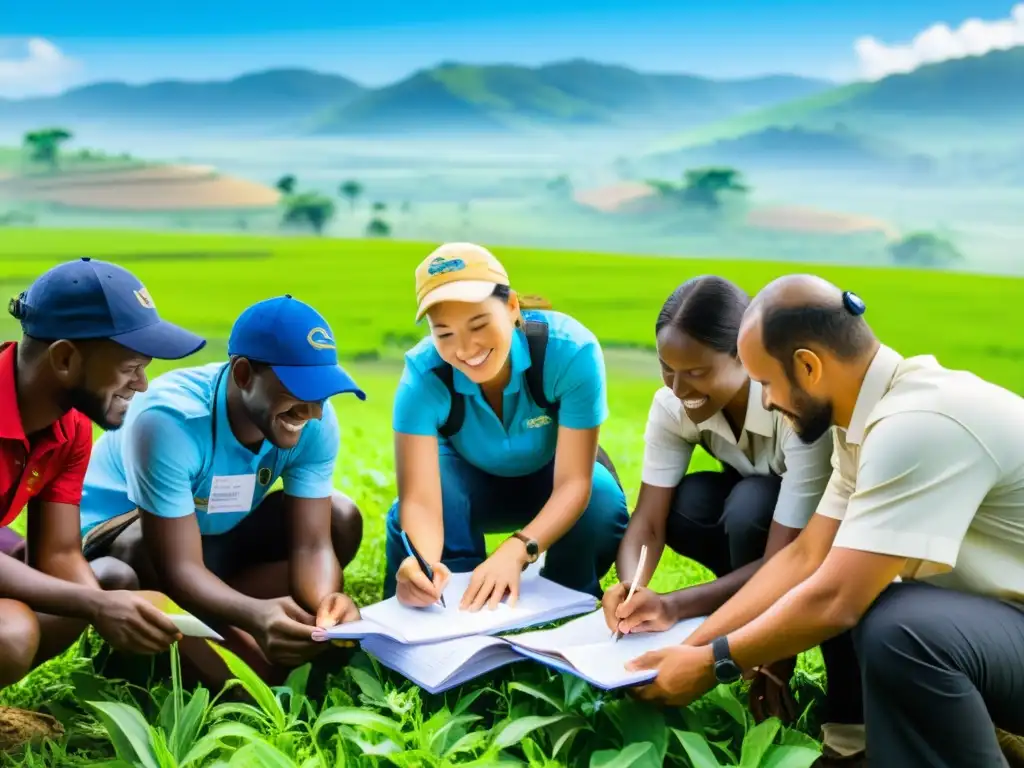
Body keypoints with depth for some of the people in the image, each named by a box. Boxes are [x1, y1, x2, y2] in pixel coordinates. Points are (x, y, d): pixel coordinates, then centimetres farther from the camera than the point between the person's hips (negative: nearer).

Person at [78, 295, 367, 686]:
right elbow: (178, 567, -36)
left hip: (218, 534, 7)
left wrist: (326, 601, -43)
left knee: (342, 519, -14)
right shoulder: (169, 418, -34)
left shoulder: (317, 422, -19)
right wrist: (255, 615, -55)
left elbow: (312, 543, -20)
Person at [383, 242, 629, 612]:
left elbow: (574, 482, -34)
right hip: (472, 479, 0)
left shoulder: (571, 349, -34)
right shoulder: (424, 374, -32)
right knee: (408, 519, -32)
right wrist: (422, 561, -62)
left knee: (601, 505, -33)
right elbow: (419, 498, -38)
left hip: (550, 479, 0)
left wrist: (516, 551, -52)